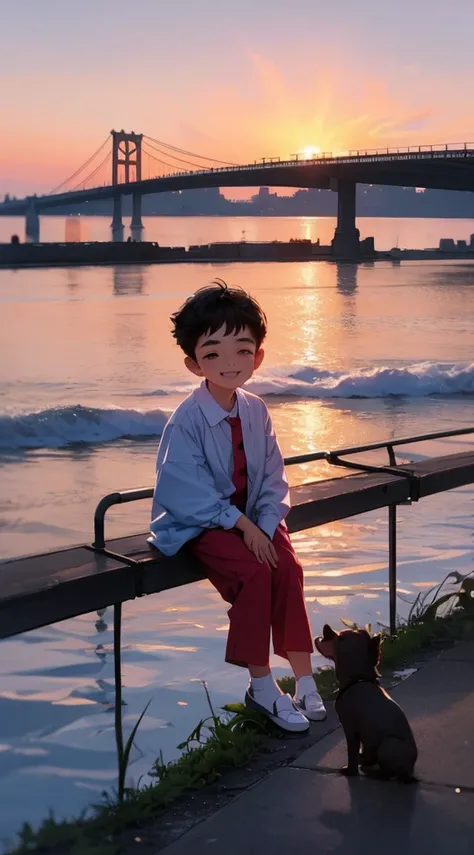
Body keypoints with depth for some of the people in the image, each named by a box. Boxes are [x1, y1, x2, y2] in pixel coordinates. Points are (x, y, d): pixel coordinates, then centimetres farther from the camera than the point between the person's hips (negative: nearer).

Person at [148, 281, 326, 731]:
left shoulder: (255, 411, 0)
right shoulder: (185, 422, -18)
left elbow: (273, 478, 2)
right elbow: (191, 494, -19)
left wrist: (265, 524, -13)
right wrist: (242, 525, -21)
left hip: (252, 518, 5)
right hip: (198, 524, -5)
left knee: (288, 568, -18)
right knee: (253, 573, -26)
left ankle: (303, 677, -9)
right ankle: (261, 686, -13)